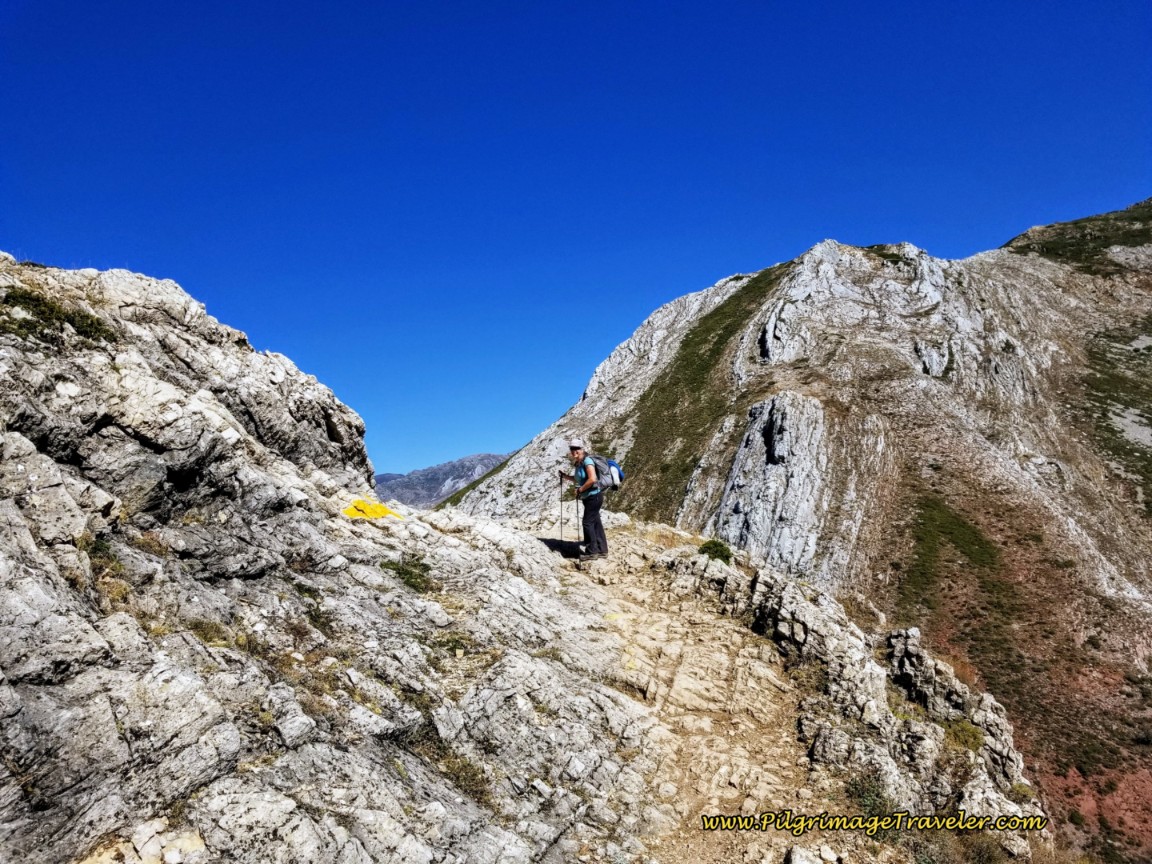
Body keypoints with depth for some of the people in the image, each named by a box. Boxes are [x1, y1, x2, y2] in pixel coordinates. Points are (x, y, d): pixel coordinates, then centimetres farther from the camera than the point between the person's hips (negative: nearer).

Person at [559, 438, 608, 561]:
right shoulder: (578, 464, 10)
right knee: (596, 523, 12)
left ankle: (592, 551, 3)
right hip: (588, 497, 9)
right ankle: (602, 551, 19)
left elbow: (592, 479, -26)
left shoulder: (587, 461, -17)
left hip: (594, 496, -9)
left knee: (588, 523, -5)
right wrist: (565, 476, 10)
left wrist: (580, 489, -18)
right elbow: (578, 479, 24)